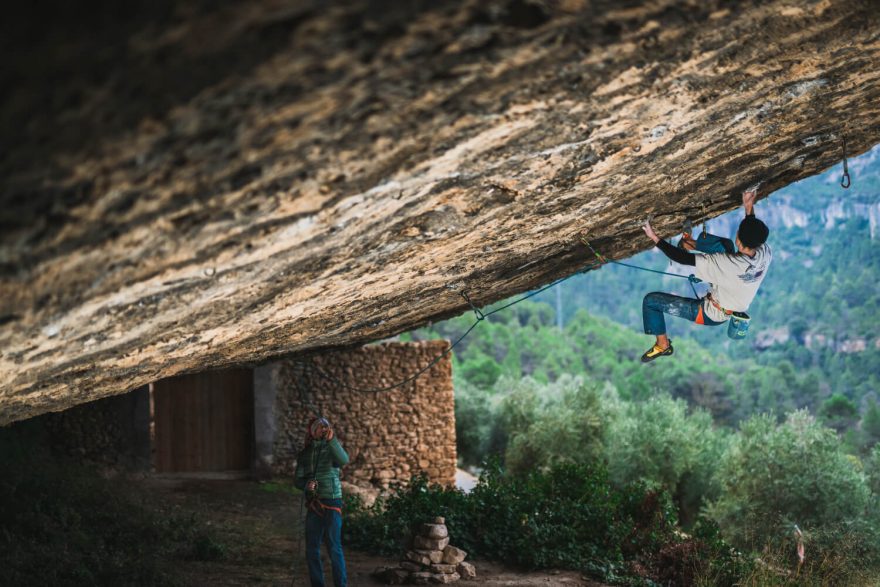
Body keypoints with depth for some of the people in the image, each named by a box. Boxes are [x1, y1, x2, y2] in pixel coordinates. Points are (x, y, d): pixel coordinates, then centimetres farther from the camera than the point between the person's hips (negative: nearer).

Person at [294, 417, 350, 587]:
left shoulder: (331, 448, -3)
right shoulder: (304, 454, 9)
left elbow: (344, 460, -24)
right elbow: (297, 479, 9)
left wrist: (332, 440, -37)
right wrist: (306, 485, -14)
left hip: (332, 503, -4)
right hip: (313, 504, 4)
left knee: (334, 548, -6)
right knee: (312, 550, 9)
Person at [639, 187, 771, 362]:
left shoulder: (728, 265, -41)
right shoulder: (766, 253, -23)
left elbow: (683, 259, -33)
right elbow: (754, 234, 5)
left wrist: (655, 238, -24)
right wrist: (749, 208, 6)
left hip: (712, 315, -7)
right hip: (735, 306, 7)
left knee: (651, 300, 2)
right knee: (722, 243, 14)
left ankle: (663, 345, 21)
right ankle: (693, 244, 41)